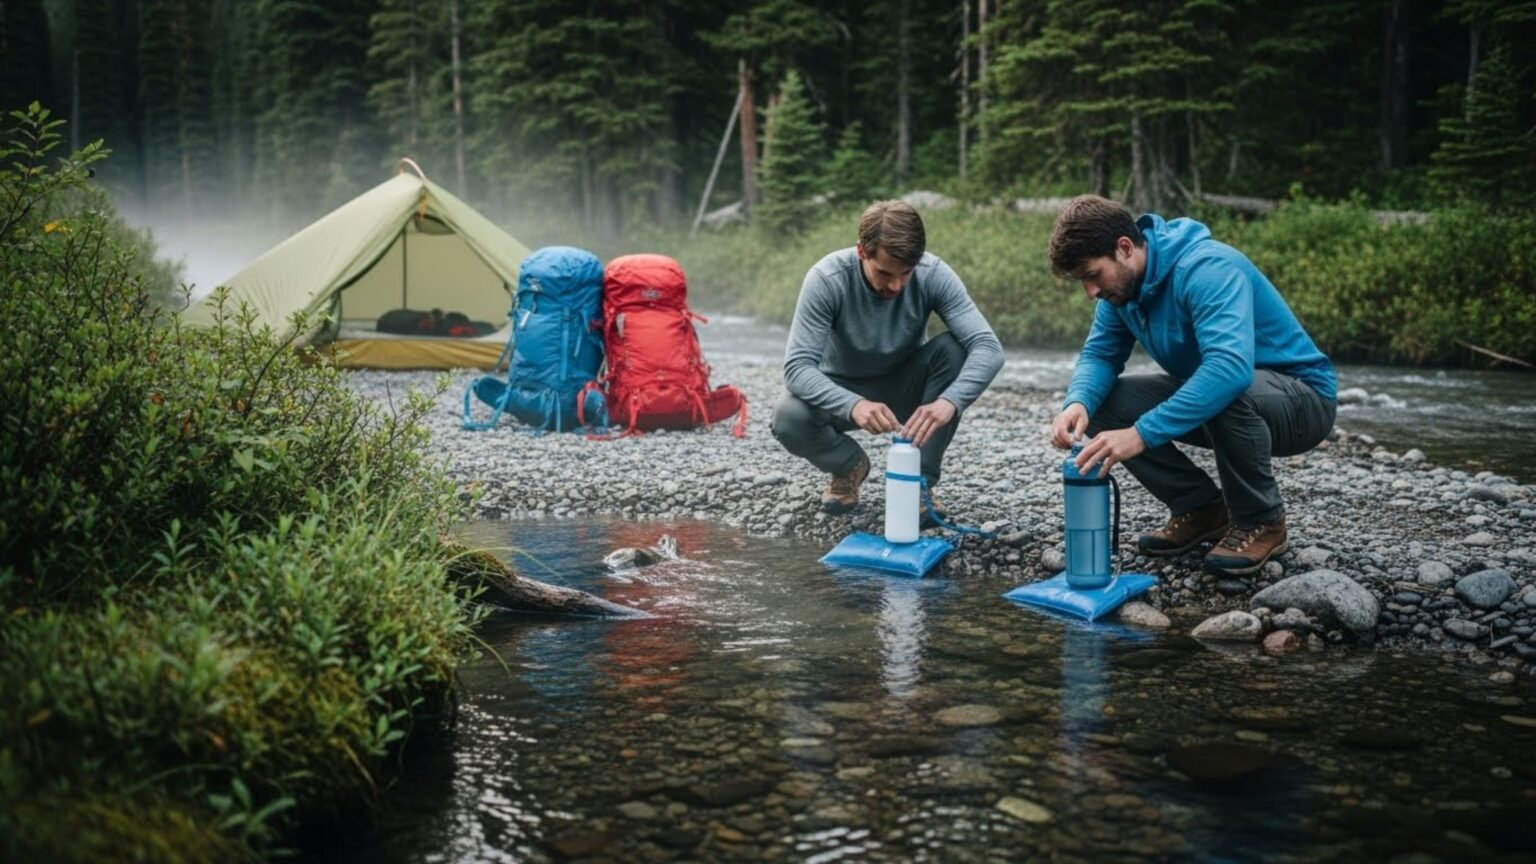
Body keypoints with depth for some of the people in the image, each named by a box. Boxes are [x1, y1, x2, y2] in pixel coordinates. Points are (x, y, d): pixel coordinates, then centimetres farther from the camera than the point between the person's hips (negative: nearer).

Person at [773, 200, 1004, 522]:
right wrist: (853, 405, -51)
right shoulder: (826, 279, -28)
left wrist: (949, 401, -50)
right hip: (843, 392, -1)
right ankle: (850, 465, 3)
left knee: (953, 349, -29)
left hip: (905, 388, 1)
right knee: (789, 420, -32)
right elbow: (797, 367, -33)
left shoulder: (934, 274, -24)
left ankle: (921, 481, -14)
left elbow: (988, 347, -31)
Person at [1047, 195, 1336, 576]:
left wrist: (1141, 434, -47)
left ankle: (1262, 522, -14)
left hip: (1302, 401, -7)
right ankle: (1203, 509, 4)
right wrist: (1077, 403, -26)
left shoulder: (1207, 269, -30)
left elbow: (1231, 367, -43)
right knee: (1100, 404, -9)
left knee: (1228, 395, -41)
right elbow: (1099, 354, -2)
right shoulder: (1122, 285, -4)